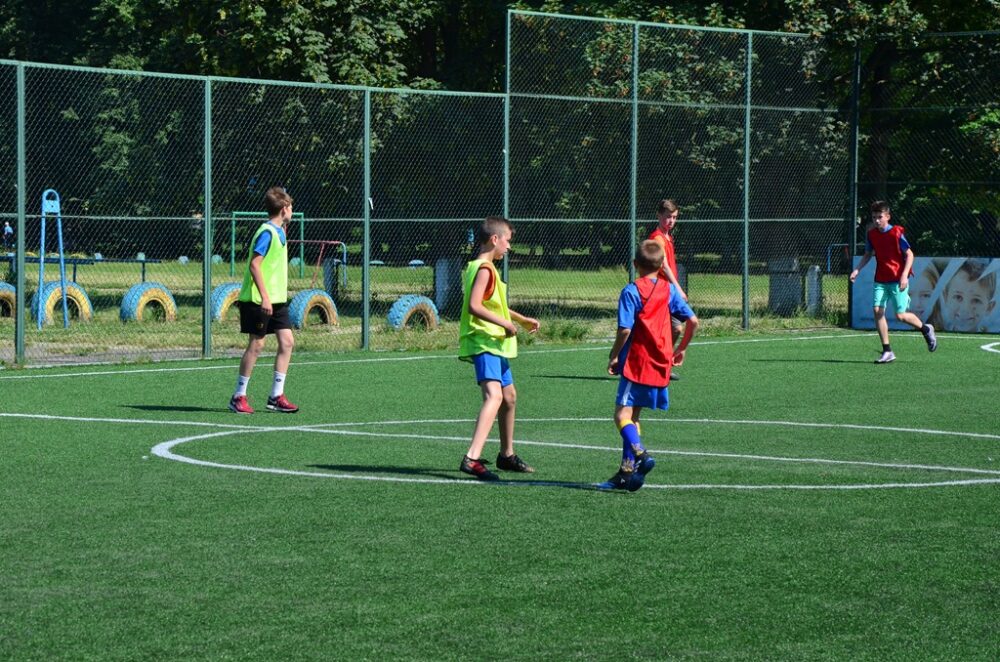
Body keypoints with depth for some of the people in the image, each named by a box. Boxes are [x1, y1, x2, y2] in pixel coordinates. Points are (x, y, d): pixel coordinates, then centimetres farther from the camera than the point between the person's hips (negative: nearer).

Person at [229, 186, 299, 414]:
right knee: (256, 345, -4)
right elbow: (254, 265, -22)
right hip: (257, 300, -9)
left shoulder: (278, 232, 13)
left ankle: (276, 396, 5)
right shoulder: (266, 232, -15)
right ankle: (238, 397, 6)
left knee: (287, 342, 1)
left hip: (276, 299, 9)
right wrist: (264, 297, -24)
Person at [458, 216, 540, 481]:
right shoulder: (484, 270, -14)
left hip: (496, 344, 11)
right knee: (494, 395, -25)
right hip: (484, 343, -11)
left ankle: (507, 455, 37)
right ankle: (472, 458, -37)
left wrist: (522, 319, 37)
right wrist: (505, 323, -23)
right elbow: (474, 306, -27)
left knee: (509, 396, 22)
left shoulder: (486, 268, 19)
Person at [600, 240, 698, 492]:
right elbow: (692, 321, 5)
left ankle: (640, 454, -32)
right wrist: (681, 348, 19)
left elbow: (625, 330, -16)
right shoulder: (669, 289, 7)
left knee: (622, 414, -8)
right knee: (632, 416, 14)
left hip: (636, 363, -6)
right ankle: (627, 472, 14)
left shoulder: (631, 291, -9)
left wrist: (614, 356, -3)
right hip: (661, 365, 6)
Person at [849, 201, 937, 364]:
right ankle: (887, 352, -4)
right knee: (878, 310, -10)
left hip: (898, 280, -5)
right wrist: (857, 269, 5)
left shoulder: (896, 233, -11)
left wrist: (904, 275, -20)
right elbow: (868, 254, 19)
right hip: (880, 280, 5)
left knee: (900, 315, -8)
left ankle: (926, 329, 22)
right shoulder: (871, 235, 5)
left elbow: (909, 254, -9)